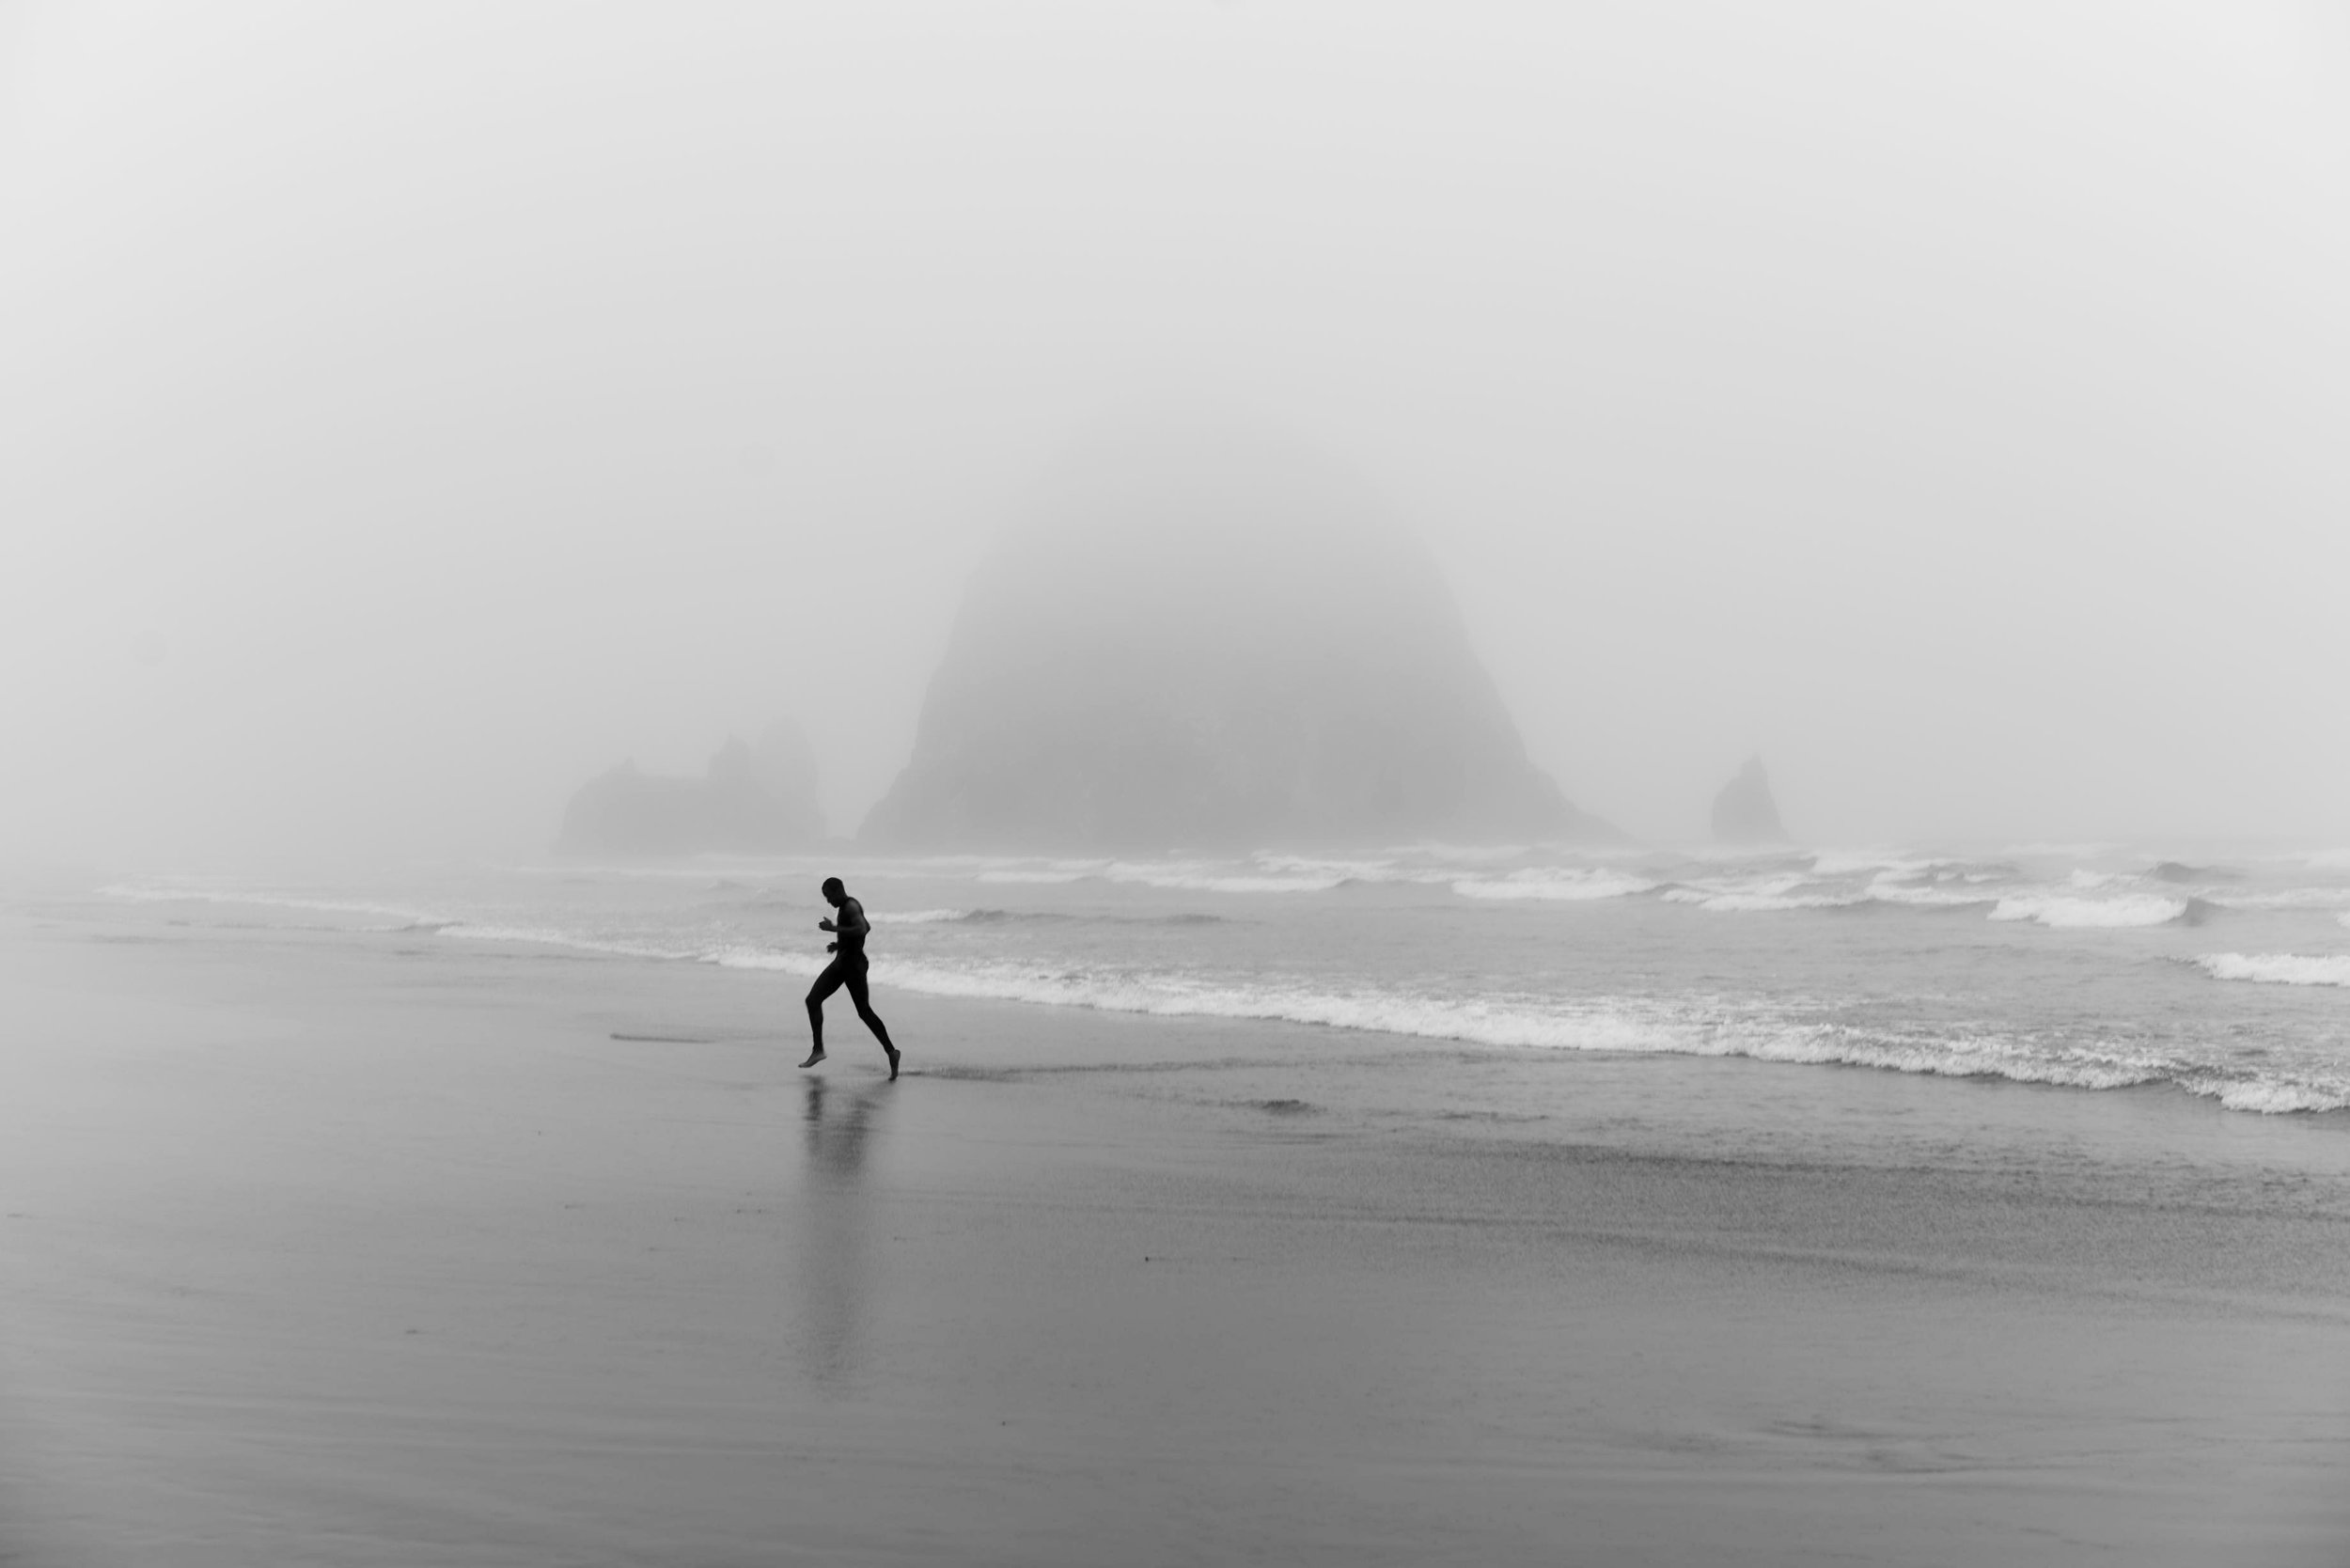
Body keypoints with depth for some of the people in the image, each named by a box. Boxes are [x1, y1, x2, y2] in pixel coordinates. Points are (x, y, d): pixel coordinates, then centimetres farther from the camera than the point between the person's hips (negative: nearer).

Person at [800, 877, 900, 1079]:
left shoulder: (851, 906, -15)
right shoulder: (846, 907, 14)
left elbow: (862, 929, -31)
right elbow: (866, 927, 28)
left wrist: (833, 928, -28)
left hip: (854, 964, -10)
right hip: (841, 962, 10)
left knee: (864, 1011, -8)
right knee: (813, 999, 4)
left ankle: (891, 1052, -1)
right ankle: (818, 1050, 7)